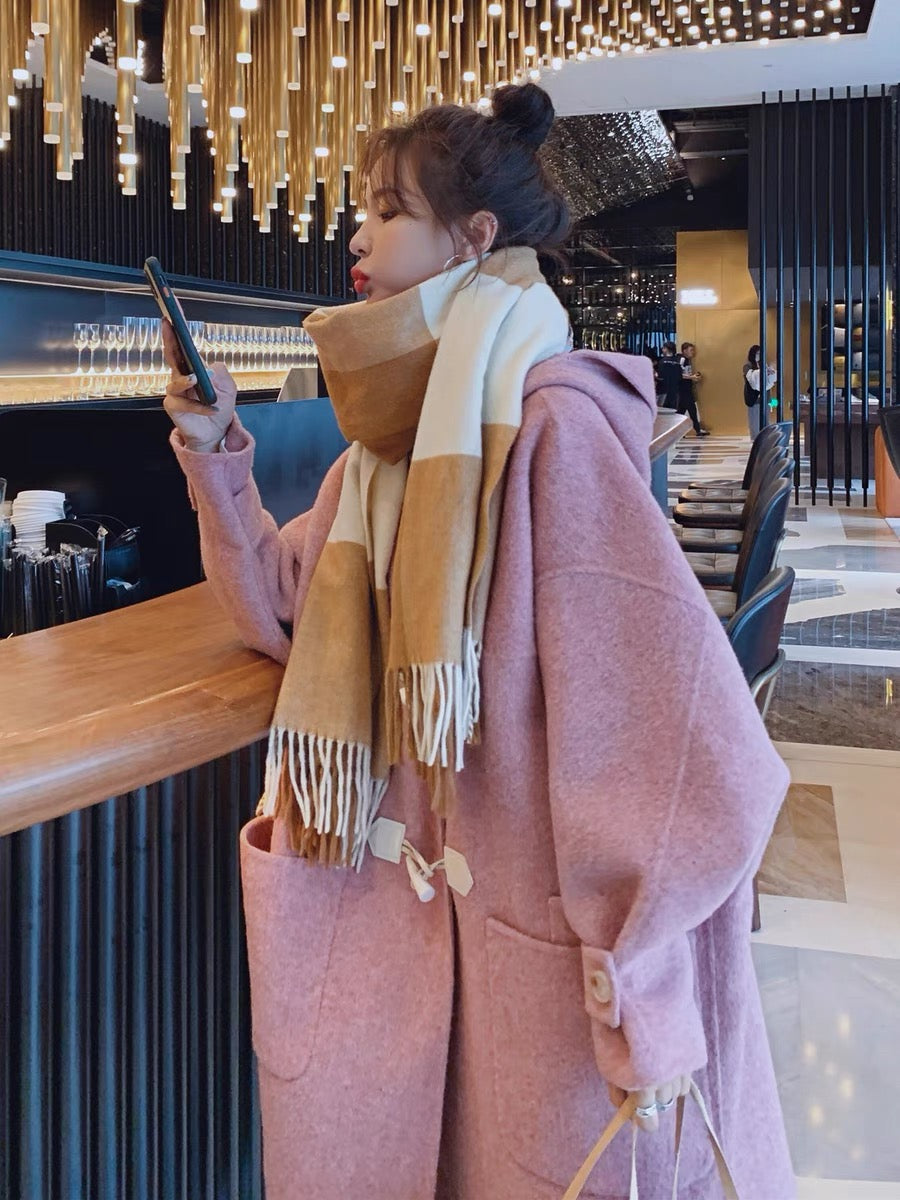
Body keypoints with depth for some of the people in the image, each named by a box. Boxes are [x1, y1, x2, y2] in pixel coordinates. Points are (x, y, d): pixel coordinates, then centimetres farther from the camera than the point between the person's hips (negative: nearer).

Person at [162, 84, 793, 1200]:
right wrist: (216, 452, -1)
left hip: (550, 915, -7)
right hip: (423, 887, 7)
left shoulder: (554, 420, -22)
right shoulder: (391, 432, 5)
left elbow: (668, 705, -25)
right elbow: (284, 607, 11)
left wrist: (642, 986, -23)